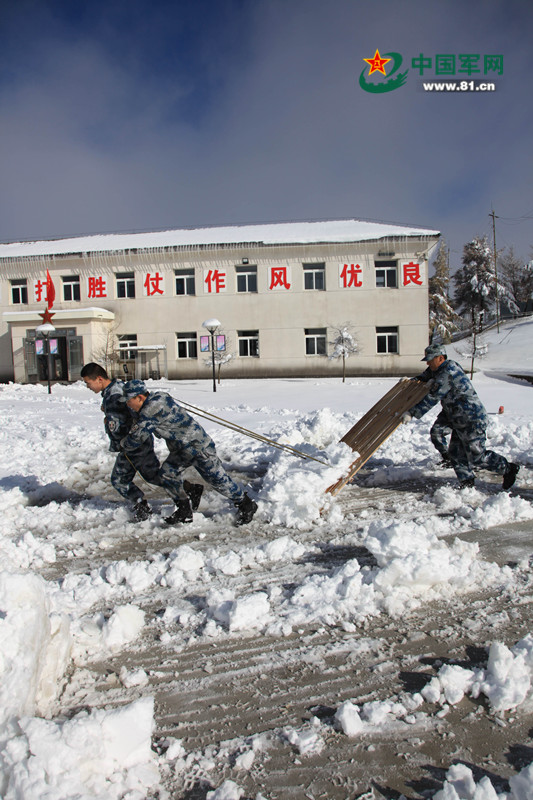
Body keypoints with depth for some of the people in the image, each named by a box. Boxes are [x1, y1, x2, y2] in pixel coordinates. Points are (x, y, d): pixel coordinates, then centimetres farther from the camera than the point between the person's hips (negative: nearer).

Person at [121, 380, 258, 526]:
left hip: (198, 446, -10)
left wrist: (124, 444, 0)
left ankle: (246, 505, 17)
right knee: (167, 474, 6)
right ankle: (185, 511, 19)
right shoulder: (157, 398, 4)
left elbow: (136, 437, -21)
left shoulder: (152, 410, -26)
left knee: (217, 479, -1)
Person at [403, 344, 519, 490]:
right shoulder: (448, 366, 9)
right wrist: (419, 378, 19)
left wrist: (412, 413, -25)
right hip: (461, 422, 10)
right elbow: (431, 372, 34)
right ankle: (467, 484, 17)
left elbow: (432, 398, -26)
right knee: (455, 454, 9)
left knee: (477, 458, -3)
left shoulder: (447, 374, -22)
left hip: (473, 421, -10)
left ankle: (508, 469, 15)